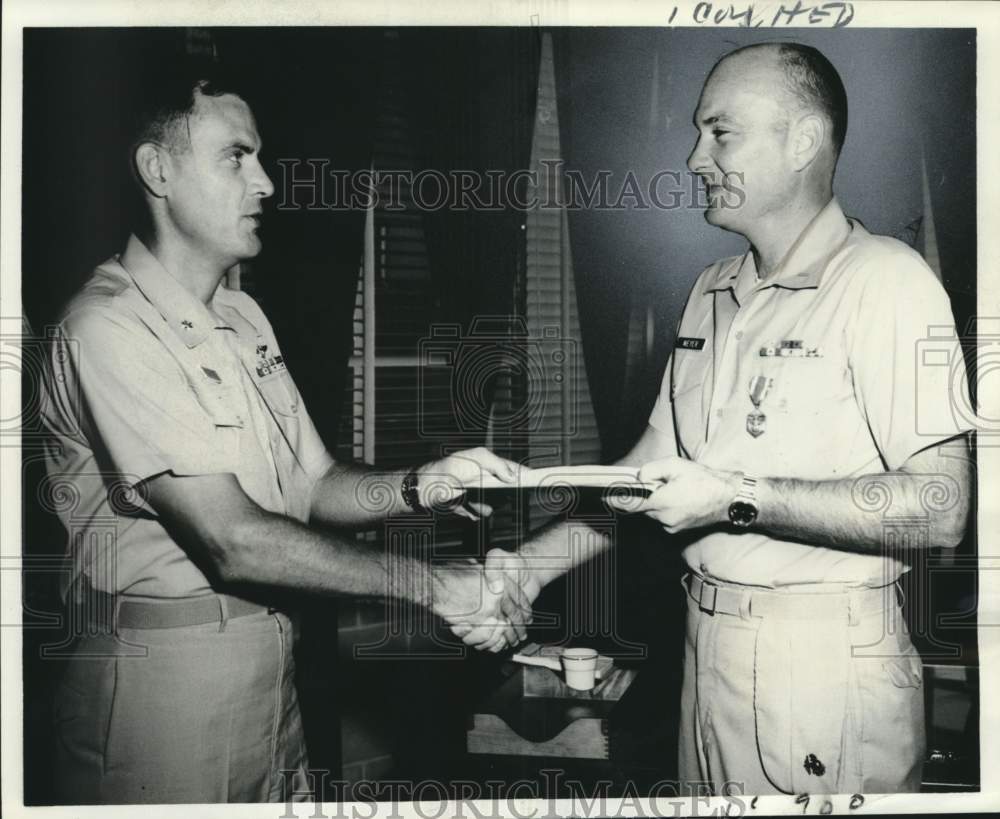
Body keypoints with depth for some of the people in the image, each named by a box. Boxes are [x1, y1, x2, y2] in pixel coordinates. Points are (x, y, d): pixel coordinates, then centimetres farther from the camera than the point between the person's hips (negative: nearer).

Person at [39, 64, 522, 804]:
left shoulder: (243, 318, 11)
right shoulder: (110, 328, -17)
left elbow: (315, 485, 9)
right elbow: (235, 542, -23)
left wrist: (418, 487, -11)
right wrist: (430, 585, -19)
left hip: (270, 659, 8)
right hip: (165, 679, -7)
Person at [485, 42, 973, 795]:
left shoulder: (885, 281, -12)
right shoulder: (713, 293, 11)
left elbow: (939, 508, -19)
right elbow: (656, 461, 13)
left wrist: (739, 498, -22)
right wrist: (536, 564, 4)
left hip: (826, 664, -6)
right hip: (707, 648, 7)